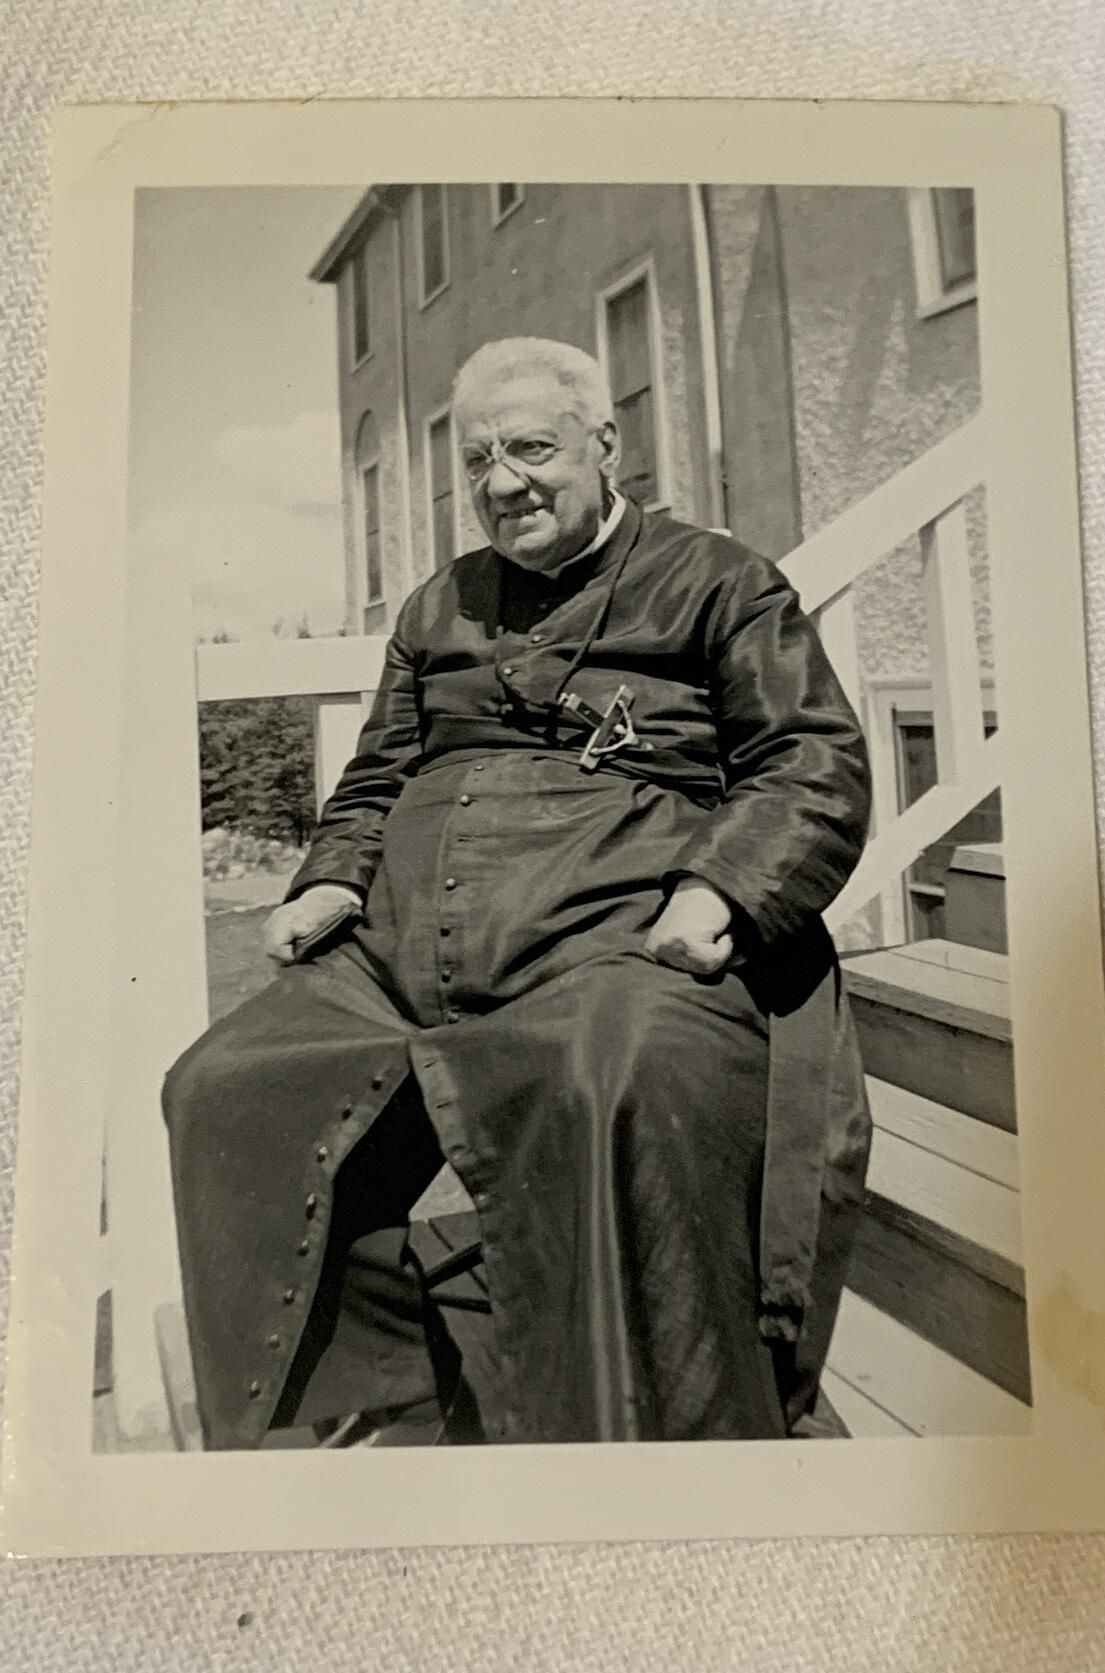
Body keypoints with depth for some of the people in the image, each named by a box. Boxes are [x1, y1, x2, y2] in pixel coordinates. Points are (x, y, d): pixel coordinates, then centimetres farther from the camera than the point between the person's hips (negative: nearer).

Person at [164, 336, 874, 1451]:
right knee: (227, 1088, -7)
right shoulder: (437, 609, 26)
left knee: (621, 1094, -37)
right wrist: (333, 880, 9)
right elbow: (376, 779, 30)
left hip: (619, 937, -5)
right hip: (399, 956, 6)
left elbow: (816, 764, 2)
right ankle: (411, 1410, 5)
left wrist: (721, 892, -16)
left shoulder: (716, 582, 10)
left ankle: (645, 1439, -16)